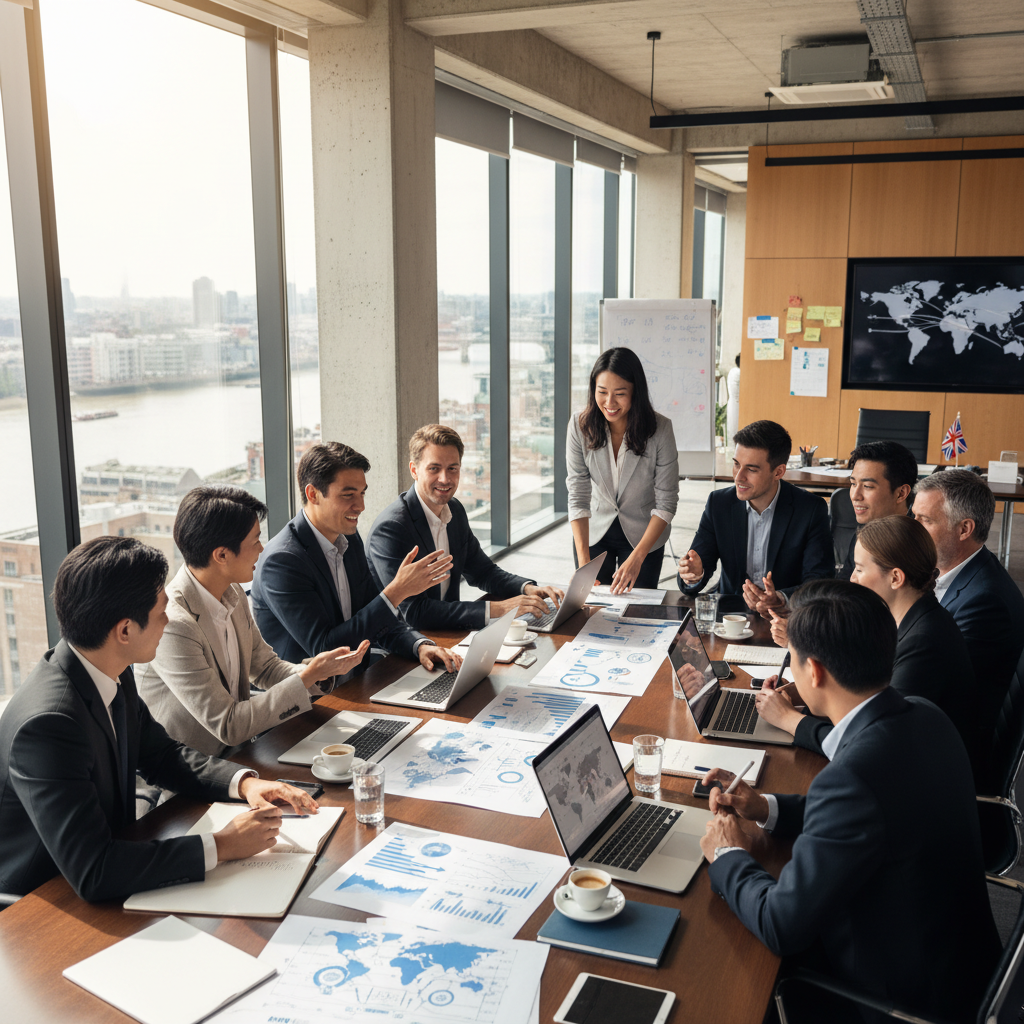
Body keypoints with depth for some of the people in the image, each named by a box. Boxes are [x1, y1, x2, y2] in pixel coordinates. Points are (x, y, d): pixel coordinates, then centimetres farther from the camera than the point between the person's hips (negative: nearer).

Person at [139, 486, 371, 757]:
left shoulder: (232, 593, 0)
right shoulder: (173, 625, -26)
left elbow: (264, 666, 12)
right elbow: (228, 726, -23)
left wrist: (321, 670, -8)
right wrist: (309, 676, -20)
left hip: (237, 750, 7)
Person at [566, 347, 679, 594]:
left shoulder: (660, 429, -20)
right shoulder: (580, 426, -16)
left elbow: (666, 502, -17)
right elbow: (578, 497, -17)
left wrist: (636, 558, -26)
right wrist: (583, 561, -27)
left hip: (644, 535, -1)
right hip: (593, 532, 1)